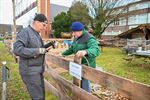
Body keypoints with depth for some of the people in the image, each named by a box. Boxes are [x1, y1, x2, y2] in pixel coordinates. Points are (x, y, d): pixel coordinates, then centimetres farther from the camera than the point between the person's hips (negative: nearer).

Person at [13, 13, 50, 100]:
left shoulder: (36, 34, 13)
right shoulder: (25, 32, -14)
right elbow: (17, 49, -23)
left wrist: (46, 47, 4)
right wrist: (38, 51, -24)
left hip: (38, 70, 9)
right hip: (30, 71, -9)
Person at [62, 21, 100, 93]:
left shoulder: (89, 38, -21)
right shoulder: (76, 38, 6)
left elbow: (96, 50, -38)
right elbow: (71, 49, 21)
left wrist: (85, 52, -58)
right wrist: (62, 54, 20)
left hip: (87, 65, -8)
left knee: (85, 82, -2)